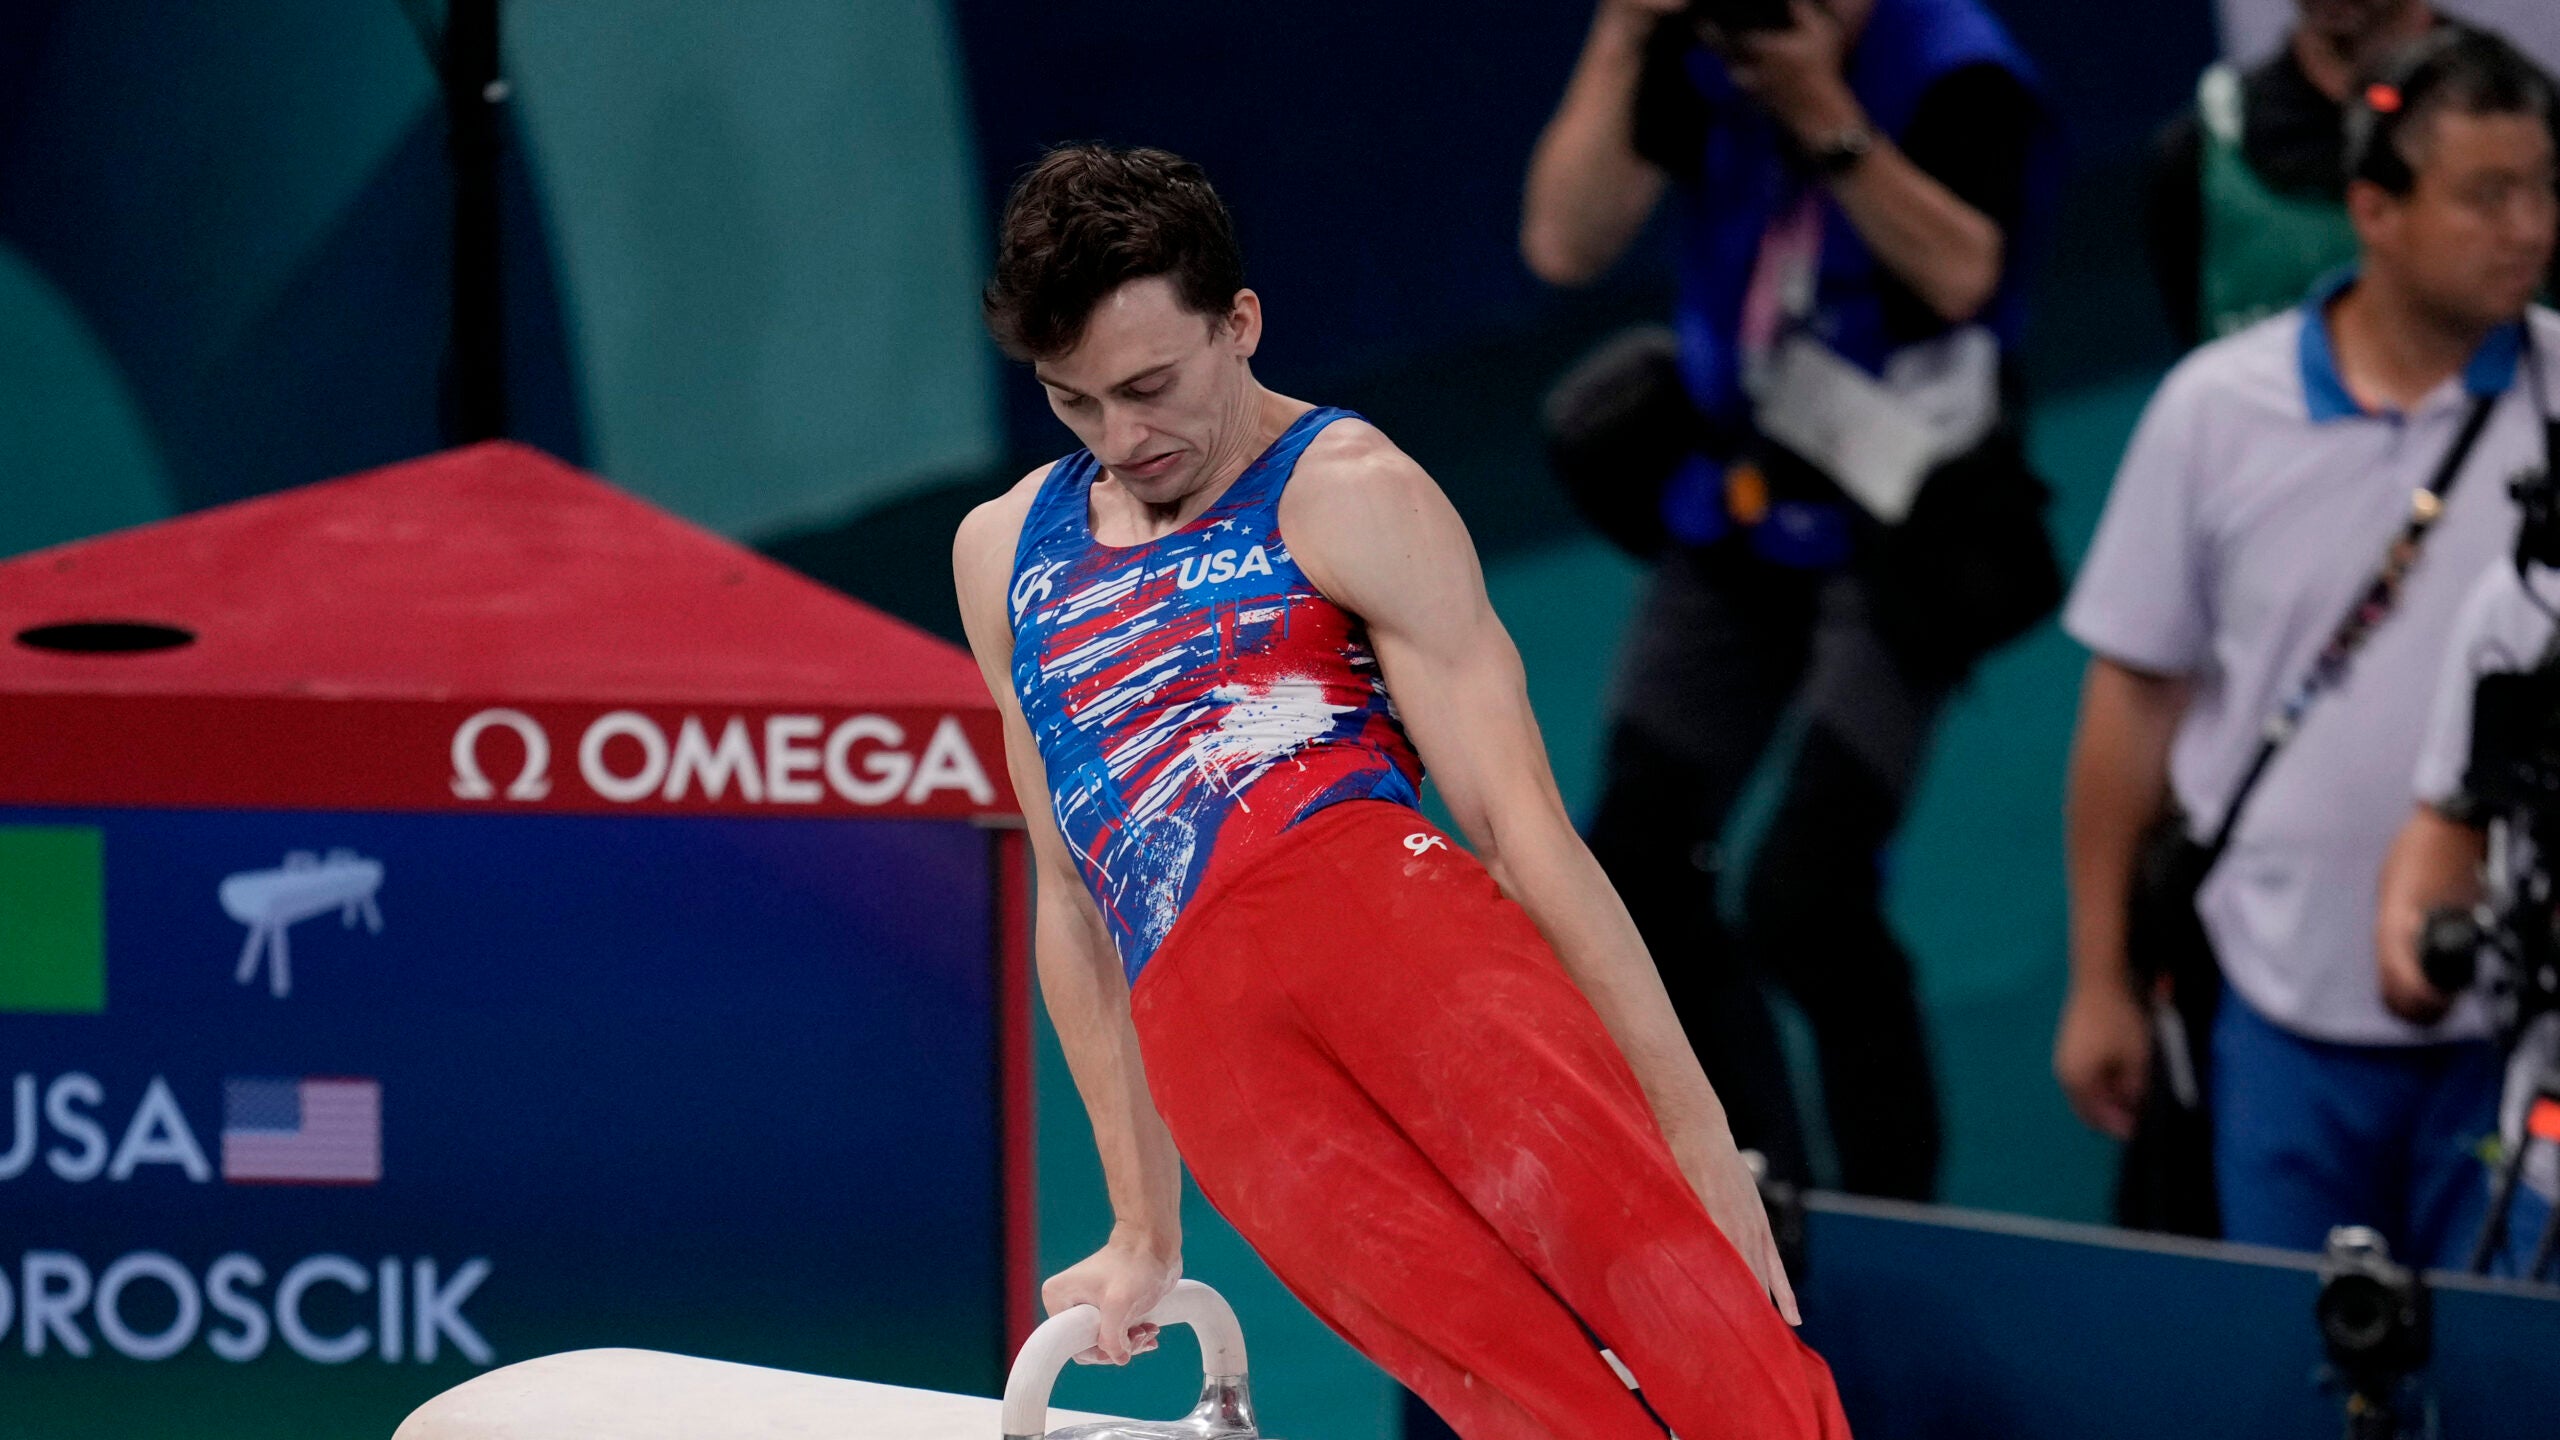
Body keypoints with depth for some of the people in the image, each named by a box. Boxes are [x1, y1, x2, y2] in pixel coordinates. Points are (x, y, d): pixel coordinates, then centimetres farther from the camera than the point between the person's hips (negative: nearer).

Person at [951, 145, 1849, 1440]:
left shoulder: (1347, 497, 9)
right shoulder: (1007, 557, 26)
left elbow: (1520, 820, 0)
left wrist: (1694, 1129, -7)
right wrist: (1144, 1233, 25)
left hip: (1378, 894, -2)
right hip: (1199, 1028, 2)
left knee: (1617, 1225, -30)